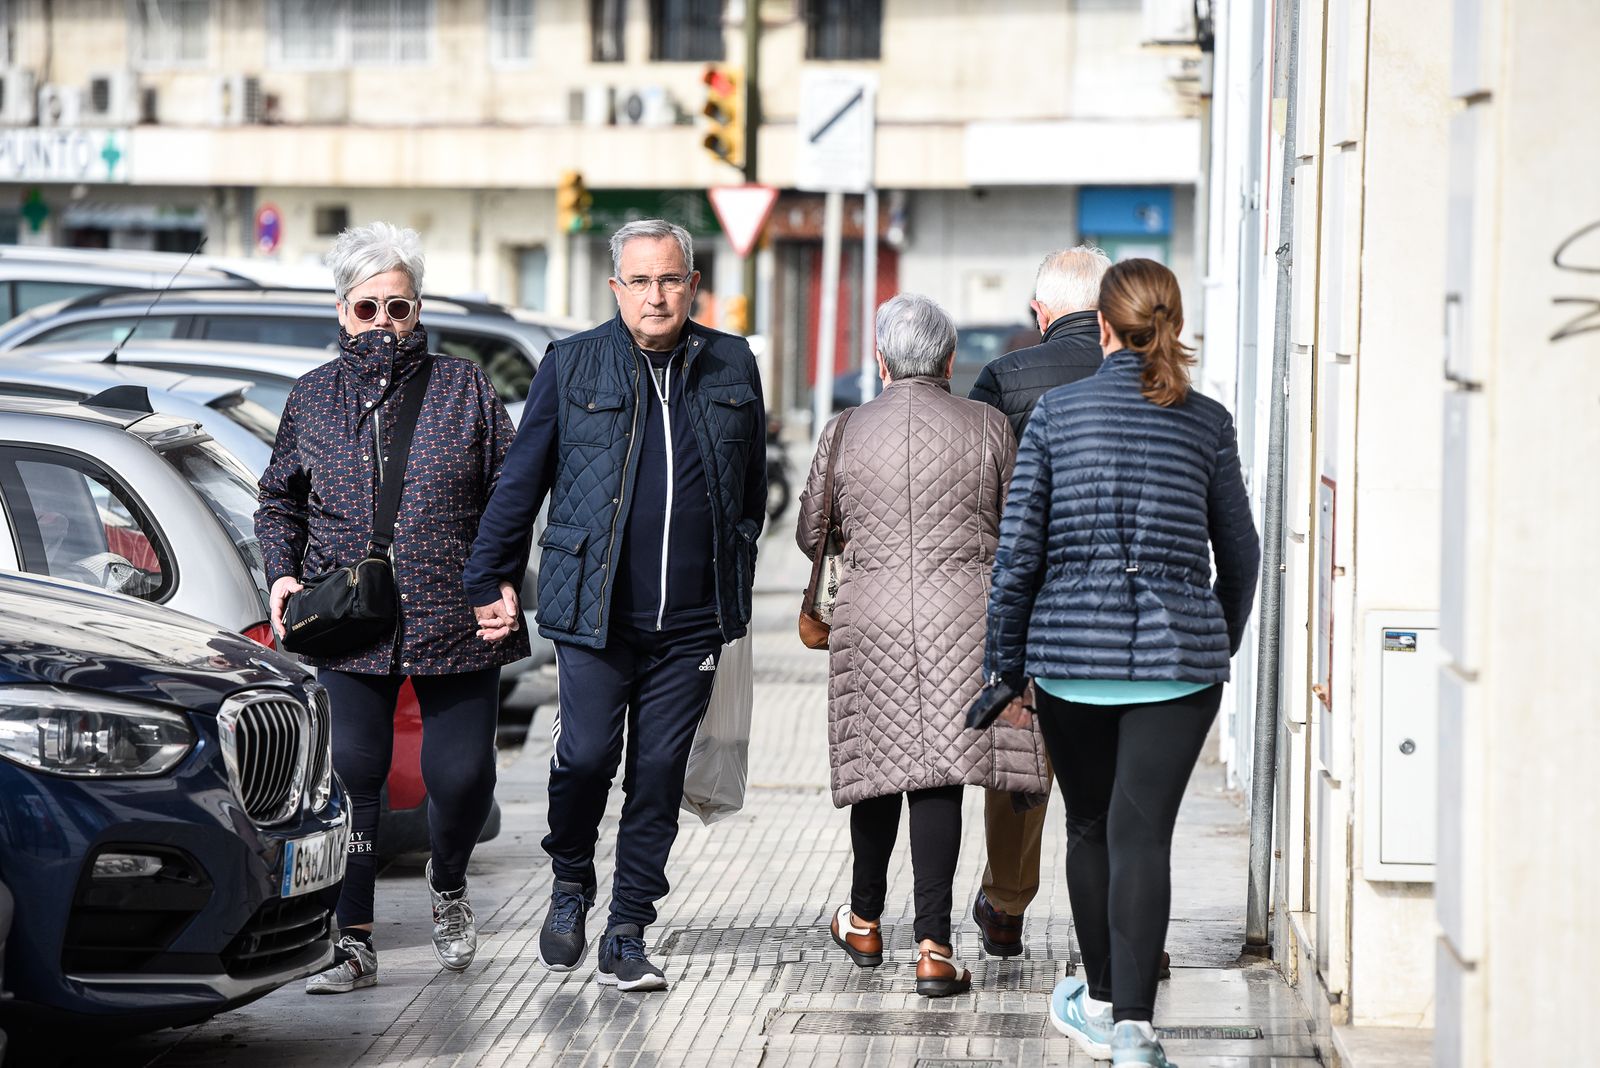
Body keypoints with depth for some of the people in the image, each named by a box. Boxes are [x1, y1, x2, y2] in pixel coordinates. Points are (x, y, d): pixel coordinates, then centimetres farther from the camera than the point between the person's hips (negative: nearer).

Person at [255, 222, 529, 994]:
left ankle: (448, 886, 31)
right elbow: (279, 501, 17)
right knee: (349, 776, -5)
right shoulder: (313, 397, 9)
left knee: (461, 774, -1)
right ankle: (351, 943, 2)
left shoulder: (464, 388, 5)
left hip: (455, 623, -1)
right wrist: (283, 574, 0)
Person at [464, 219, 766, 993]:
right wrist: (490, 580, 7)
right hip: (594, 610, -2)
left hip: (692, 620, 2)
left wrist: (736, 590, 16)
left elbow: (751, 488, 16)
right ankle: (570, 884, 22)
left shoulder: (732, 368, 8)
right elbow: (520, 480, 7)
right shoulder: (571, 366, 2)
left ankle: (626, 939, 12)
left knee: (659, 776, 3)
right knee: (585, 756, -7)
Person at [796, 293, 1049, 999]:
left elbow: (811, 535, 14)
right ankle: (933, 945, -7)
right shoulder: (987, 427, 0)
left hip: (870, 617, 1)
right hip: (962, 617, -1)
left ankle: (865, 924, 30)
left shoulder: (845, 434, 4)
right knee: (939, 773, -2)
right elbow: (1016, 531, 8)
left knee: (879, 763, 14)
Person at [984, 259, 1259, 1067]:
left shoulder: (1056, 411, 0)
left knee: (1090, 826, 16)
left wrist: (1005, 664, 6)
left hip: (1072, 652, 0)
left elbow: (1018, 547, -1)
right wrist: (1222, 641, 28)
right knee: (1142, 832, -4)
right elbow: (1239, 552, 11)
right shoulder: (1207, 422, 2)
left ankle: (1101, 1001, 30)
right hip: (1178, 652, 0)